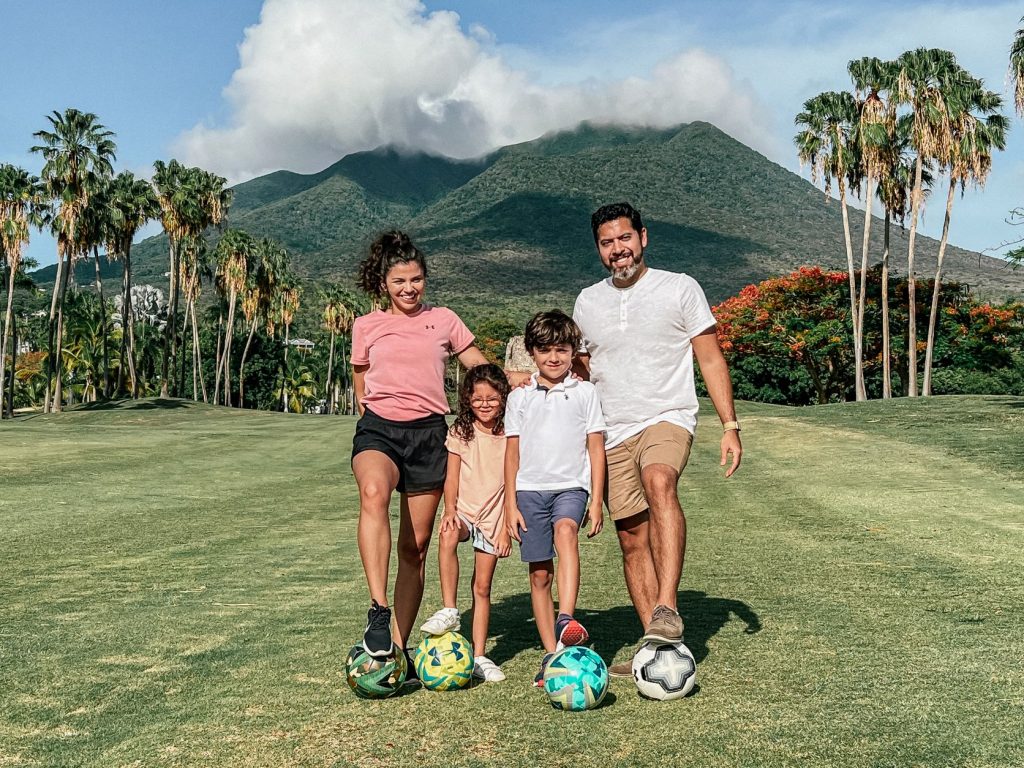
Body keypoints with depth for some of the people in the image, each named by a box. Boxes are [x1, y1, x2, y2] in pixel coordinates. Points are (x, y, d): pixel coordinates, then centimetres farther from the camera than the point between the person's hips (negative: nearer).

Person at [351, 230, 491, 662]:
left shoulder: (444, 320, 12)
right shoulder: (366, 326, 12)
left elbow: (481, 369, 15)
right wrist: (371, 408, 8)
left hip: (429, 432, 1)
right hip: (378, 428, -1)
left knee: (416, 545, 3)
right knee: (373, 494, -36)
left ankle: (399, 645, 14)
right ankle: (378, 612, -38)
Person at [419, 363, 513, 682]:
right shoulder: (460, 432, 0)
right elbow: (452, 478, -3)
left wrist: (508, 527, -4)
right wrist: (450, 510, -20)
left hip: (493, 516, 0)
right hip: (464, 512, 0)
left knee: (482, 587, 2)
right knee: (447, 536, -36)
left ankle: (479, 656, 10)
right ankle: (449, 611, -30)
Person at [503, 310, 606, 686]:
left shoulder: (585, 393, 5)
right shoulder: (520, 397, 8)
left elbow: (596, 448, 5)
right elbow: (512, 452, 9)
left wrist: (597, 500, -1)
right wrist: (511, 503, 4)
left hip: (571, 486, -2)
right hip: (530, 489, 2)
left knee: (565, 532, -34)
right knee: (539, 573, 3)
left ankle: (566, 620, -42)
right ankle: (551, 654, 10)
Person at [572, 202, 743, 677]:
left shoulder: (680, 289, 2)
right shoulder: (587, 302, 12)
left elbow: (711, 360, 2)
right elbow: (580, 374, 21)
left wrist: (730, 426, -5)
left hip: (667, 418, -4)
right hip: (612, 433, 4)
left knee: (659, 483, -35)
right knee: (632, 538, 1)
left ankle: (666, 609, -37)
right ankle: (659, 647, 8)